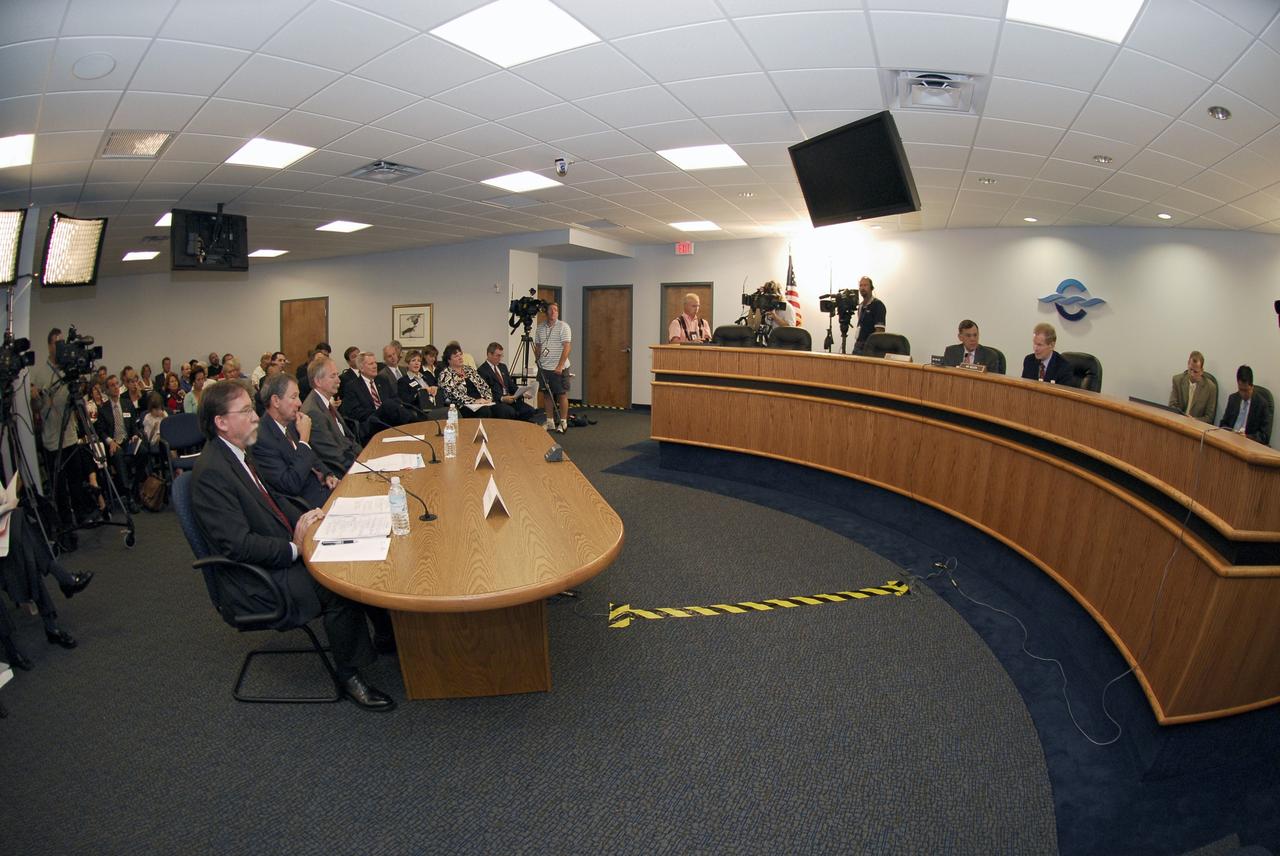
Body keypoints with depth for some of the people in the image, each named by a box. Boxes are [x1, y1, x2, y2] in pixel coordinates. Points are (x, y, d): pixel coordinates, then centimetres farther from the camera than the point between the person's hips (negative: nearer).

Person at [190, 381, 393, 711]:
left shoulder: (235, 454, 8)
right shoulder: (211, 471, -22)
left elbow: (270, 497, 19)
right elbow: (237, 545, -25)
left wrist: (302, 520, 1)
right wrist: (294, 548, -18)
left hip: (282, 555, 9)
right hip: (255, 582, -9)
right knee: (339, 587, -25)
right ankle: (349, 677, -6)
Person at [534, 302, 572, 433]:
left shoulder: (563, 327, -6)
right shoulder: (540, 328, 10)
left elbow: (567, 347, -12)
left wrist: (560, 366, -17)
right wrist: (537, 362, 9)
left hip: (559, 368, -5)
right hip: (544, 368, 5)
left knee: (562, 395, 0)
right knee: (548, 395, 9)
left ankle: (563, 423, 7)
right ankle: (550, 422, 17)